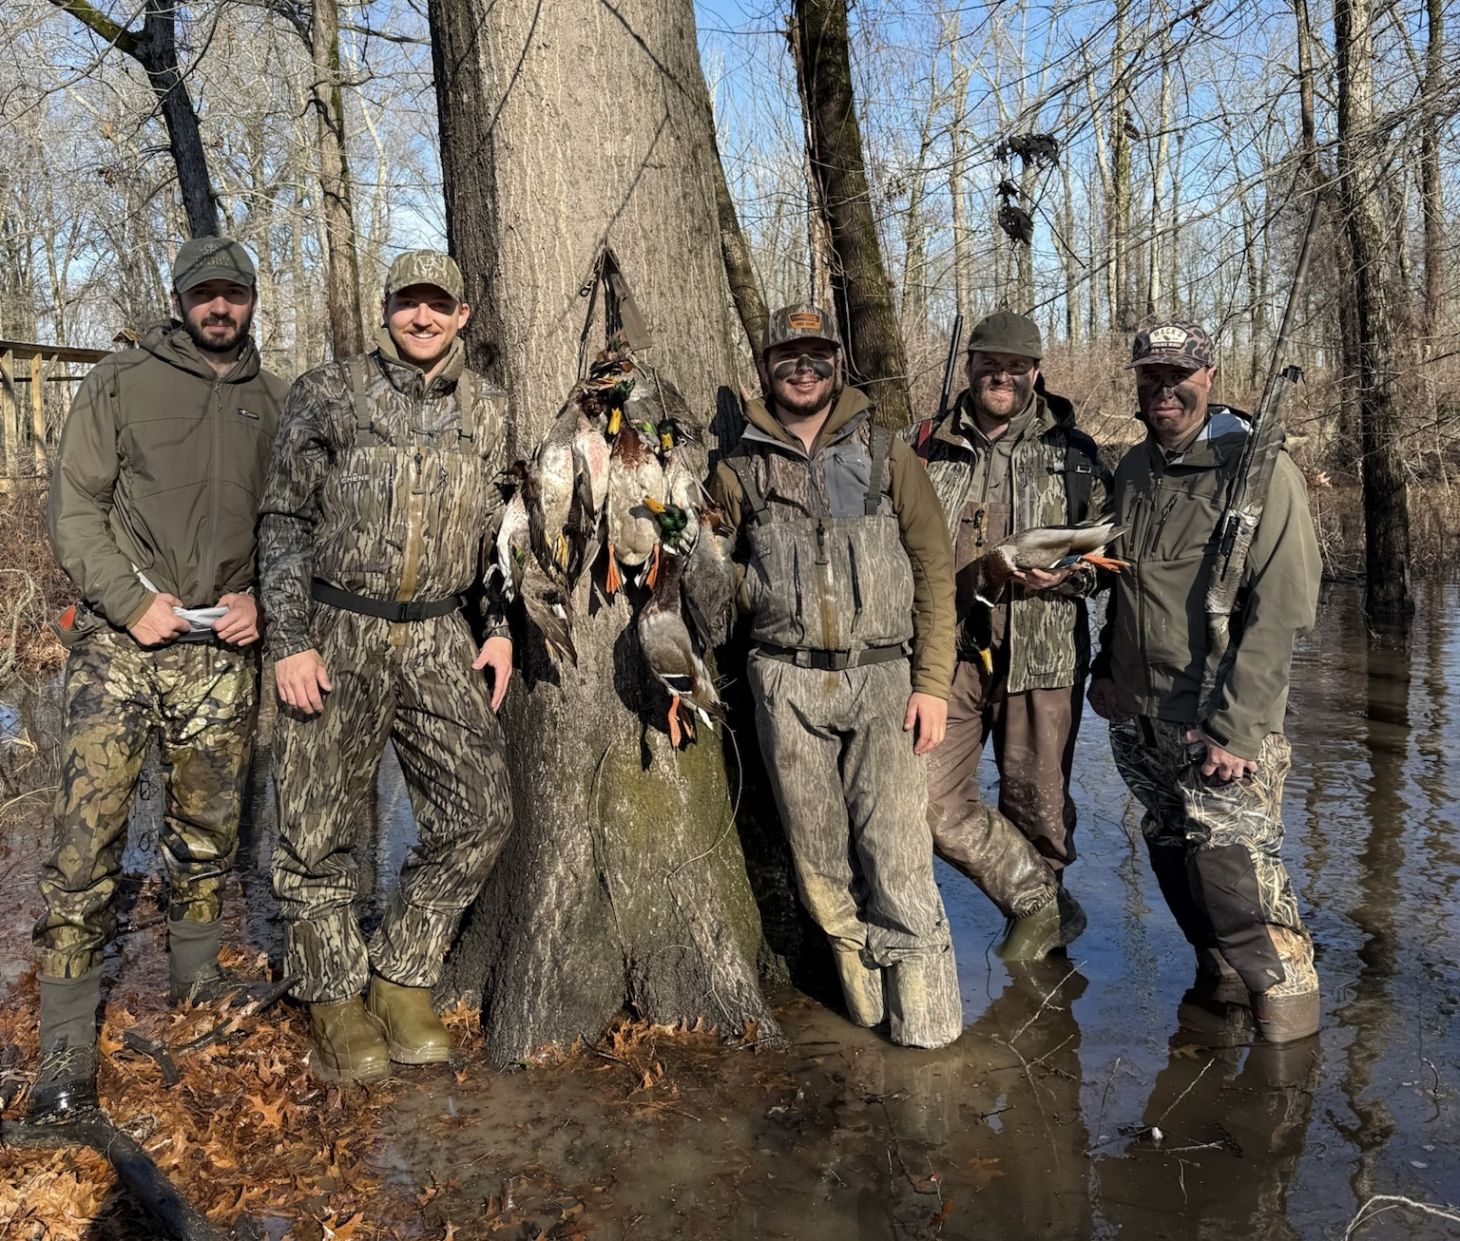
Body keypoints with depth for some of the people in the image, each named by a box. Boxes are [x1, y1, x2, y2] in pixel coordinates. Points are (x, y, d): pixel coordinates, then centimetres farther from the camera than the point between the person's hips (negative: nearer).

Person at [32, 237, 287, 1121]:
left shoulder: (276, 402, 10)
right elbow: (73, 510, 0)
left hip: (223, 650, 3)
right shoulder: (120, 384, 4)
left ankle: (199, 974, 32)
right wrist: (131, 602, -10)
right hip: (119, 641, -2)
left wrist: (260, 598, -3)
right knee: (88, 835, -6)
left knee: (211, 830, 12)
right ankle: (68, 1048, 3)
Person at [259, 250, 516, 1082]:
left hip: (439, 638, 3)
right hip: (336, 634, -3)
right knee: (322, 828, 2)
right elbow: (285, 521, -2)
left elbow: (499, 532, 15)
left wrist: (500, 629, 6)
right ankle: (337, 997, 22)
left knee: (480, 812, -2)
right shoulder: (328, 395, -1)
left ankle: (402, 979, 17)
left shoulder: (488, 412, 9)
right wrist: (290, 641, -9)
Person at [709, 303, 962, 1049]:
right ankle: (865, 1000, 22)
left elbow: (935, 568, 3)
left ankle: (927, 1025, 5)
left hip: (884, 675, -1)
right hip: (788, 684, 2)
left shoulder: (886, 454, 6)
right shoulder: (741, 470, 8)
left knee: (896, 854, -8)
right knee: (820, 857, 6)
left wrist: (932, 681, -5)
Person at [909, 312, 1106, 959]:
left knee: (1037, 800, 10)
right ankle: (1045, 903, 15)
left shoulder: (1073, 453, 6)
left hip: (1043, 655, -1)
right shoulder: (926, 446, 8)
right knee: (934, 800, -5)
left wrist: (1066, 573, -14)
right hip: (949, 650, 1)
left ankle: (1040, 906, 39)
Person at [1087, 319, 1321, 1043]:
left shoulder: (1257, 466, -10)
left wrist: (1235, 724, -20)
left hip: (1220, 720, -6)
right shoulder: (1133, 469, 11)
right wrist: (1105, 668, 16)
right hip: (1138, 717, 6)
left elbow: (1284, 610, -16)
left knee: (1230, 870, -9)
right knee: (1173, 860, 14)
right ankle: (1221, 975, 35)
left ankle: (1284, 988, 15)